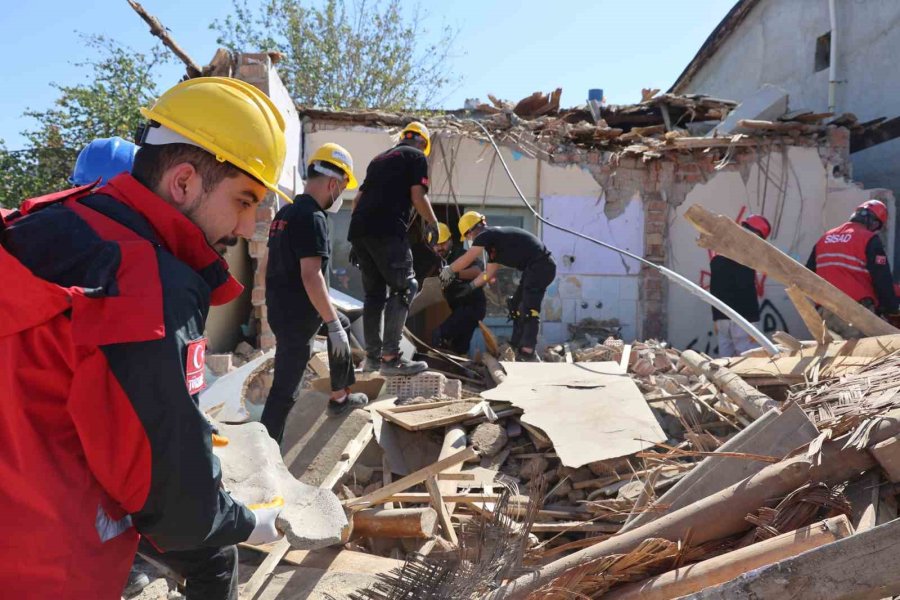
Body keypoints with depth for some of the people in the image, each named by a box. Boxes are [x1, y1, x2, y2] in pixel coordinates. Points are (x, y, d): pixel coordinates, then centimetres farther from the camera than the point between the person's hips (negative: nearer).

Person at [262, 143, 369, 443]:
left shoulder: (286, 212, 11)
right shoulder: (312, 217, -19)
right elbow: (311, 276, -26)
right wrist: (332, 324, -23)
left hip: (281, 306, 10)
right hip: (297, 314, -10)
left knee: (342, 325, 29)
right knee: (284, 389, -4)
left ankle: (340, 398, 40)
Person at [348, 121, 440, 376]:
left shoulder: (380, 158, 29)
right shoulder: (417, 156, 9)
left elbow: (358, 198, 27)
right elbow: (418, 197, -3)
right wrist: (432, 223, 13)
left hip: (358, 229, 7)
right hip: (386, 230, -7)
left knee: (374, 292, 13)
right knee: (404, 288, -4)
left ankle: (372, 356, 16)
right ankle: (390, 357, -10)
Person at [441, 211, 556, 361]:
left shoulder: (485, 235, -9)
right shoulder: (493, 242, 21)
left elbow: (466, 260, -10)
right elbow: (489, 273, 23)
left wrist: (448, 270, 5)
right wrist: (469, 286, 24)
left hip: (540, 266, -10)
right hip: (536, 268, 10)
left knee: (528, 310, -14)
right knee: (517, 307, 14)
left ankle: (528, 353, -16)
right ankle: (516, 349, 18)